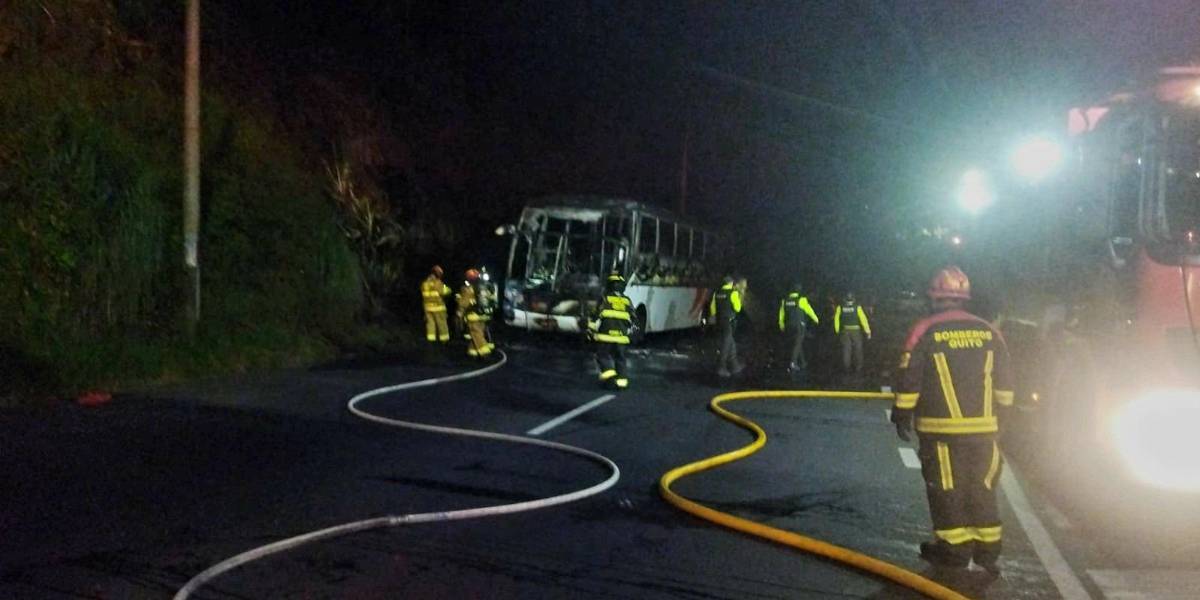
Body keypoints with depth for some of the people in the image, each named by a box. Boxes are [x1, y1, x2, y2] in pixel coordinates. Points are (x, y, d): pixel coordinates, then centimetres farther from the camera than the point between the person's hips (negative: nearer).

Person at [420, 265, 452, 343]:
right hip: (438, 306, -6)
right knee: (441, 323, 1)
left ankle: (431, 338, 7)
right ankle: (444, 338, 4)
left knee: (430, 322, 8)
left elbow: (424, 294, 14)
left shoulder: (425, 282, 8)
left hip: (428, 306, 6)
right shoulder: (437, 282, -14)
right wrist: (447, 289, 5)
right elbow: (442, 292, -14)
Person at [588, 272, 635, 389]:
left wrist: (590, 330, 6)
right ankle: (622, 380, 8)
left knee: (603, 355, 7)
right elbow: (632, 320, 15)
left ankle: (609, 374, -10)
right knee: (620, 358, 12)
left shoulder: (605, 299, -1)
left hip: (606, 335, -3)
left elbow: (595, 316, -3)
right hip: (622, 336, 3)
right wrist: (629, 332, 27)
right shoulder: (627, 301, 11)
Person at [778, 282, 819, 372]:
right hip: (799, 325, -5)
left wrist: (782, 325, 23)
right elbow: (809, 310, -3)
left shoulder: (785, 300, 4)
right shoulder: (801, 299, -12)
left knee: (799, 344, 17)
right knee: (798, 344, -5)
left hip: (789, 326, 5)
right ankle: (793, 363, -18)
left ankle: (803, 363, 25)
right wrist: (816, 319, 13)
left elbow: (782, 313, 11)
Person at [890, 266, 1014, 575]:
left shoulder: (925, 331, -8)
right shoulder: (988, 332, 4)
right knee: (982, 486, 13)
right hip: (983, 427, 4)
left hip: (941, 429, -4)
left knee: (946, 488, 6)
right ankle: (987, 549, 17)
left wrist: (902, 415, 5)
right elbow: (1004, 384, 10)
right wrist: (999, 417, 22)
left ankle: (956, 548, 10)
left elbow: (909, 380, -7)